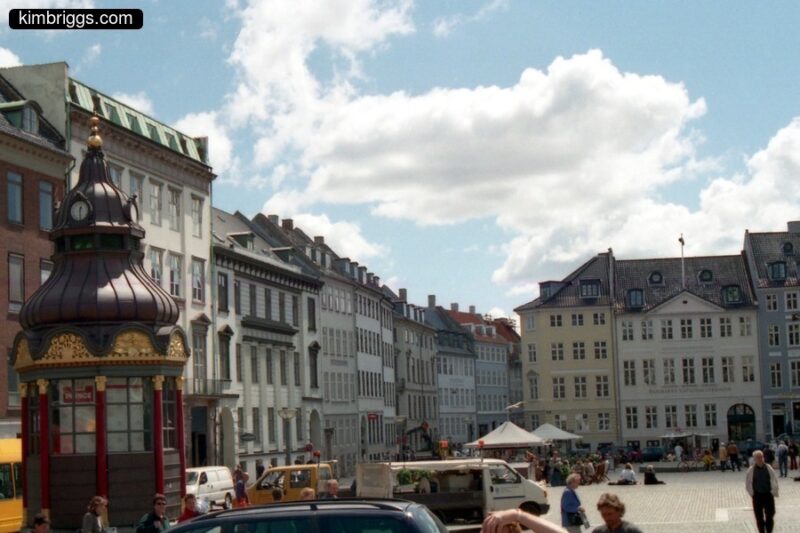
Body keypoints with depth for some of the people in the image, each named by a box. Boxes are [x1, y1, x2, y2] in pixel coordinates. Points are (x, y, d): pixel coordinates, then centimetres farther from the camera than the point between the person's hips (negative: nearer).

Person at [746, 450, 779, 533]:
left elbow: (774, 480, 4)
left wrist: (774, 492, 2)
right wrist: (752, 493, 3)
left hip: (768, 495, 0)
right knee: (759, 517, 5)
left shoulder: (768, 468, -4)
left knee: (770, 516, 2)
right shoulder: (751, 470, -6)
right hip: (757, 495, 0)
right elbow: (747, 484, 4)